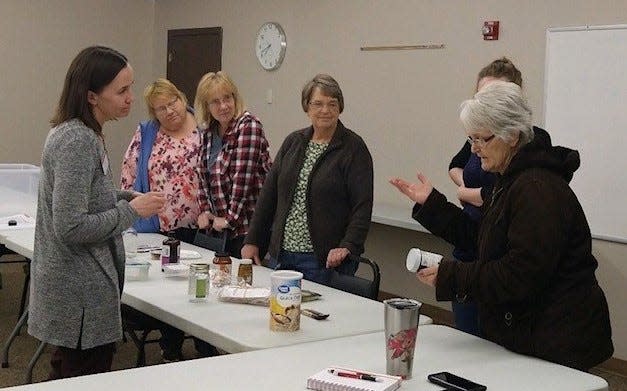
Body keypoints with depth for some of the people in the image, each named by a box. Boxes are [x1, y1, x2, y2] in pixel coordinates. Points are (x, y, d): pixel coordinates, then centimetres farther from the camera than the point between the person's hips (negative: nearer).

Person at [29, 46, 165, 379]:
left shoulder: (77, 133, 9)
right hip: (80, 293, -10)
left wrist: (127, 198, 6)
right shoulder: (77, 140, -21)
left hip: (72, 287, 10)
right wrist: (131, 211, -15)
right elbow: (71, 228, -25)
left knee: (67, 375, 21)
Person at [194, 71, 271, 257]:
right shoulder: (208, 131, 11)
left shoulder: (248, 126, -13)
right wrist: (206, 210, 7)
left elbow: (242, 178, -17)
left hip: (247, 226, -7)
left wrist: (231, 219, -14)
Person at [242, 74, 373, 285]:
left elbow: (363, 205, -10)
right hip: (281, 255, 5)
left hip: (325, 260, -5)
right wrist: (252, 241, 9)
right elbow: (269, 194, 12)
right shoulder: (293, 142, 10)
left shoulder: (353, 148, -4)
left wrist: (348, 246, -22)